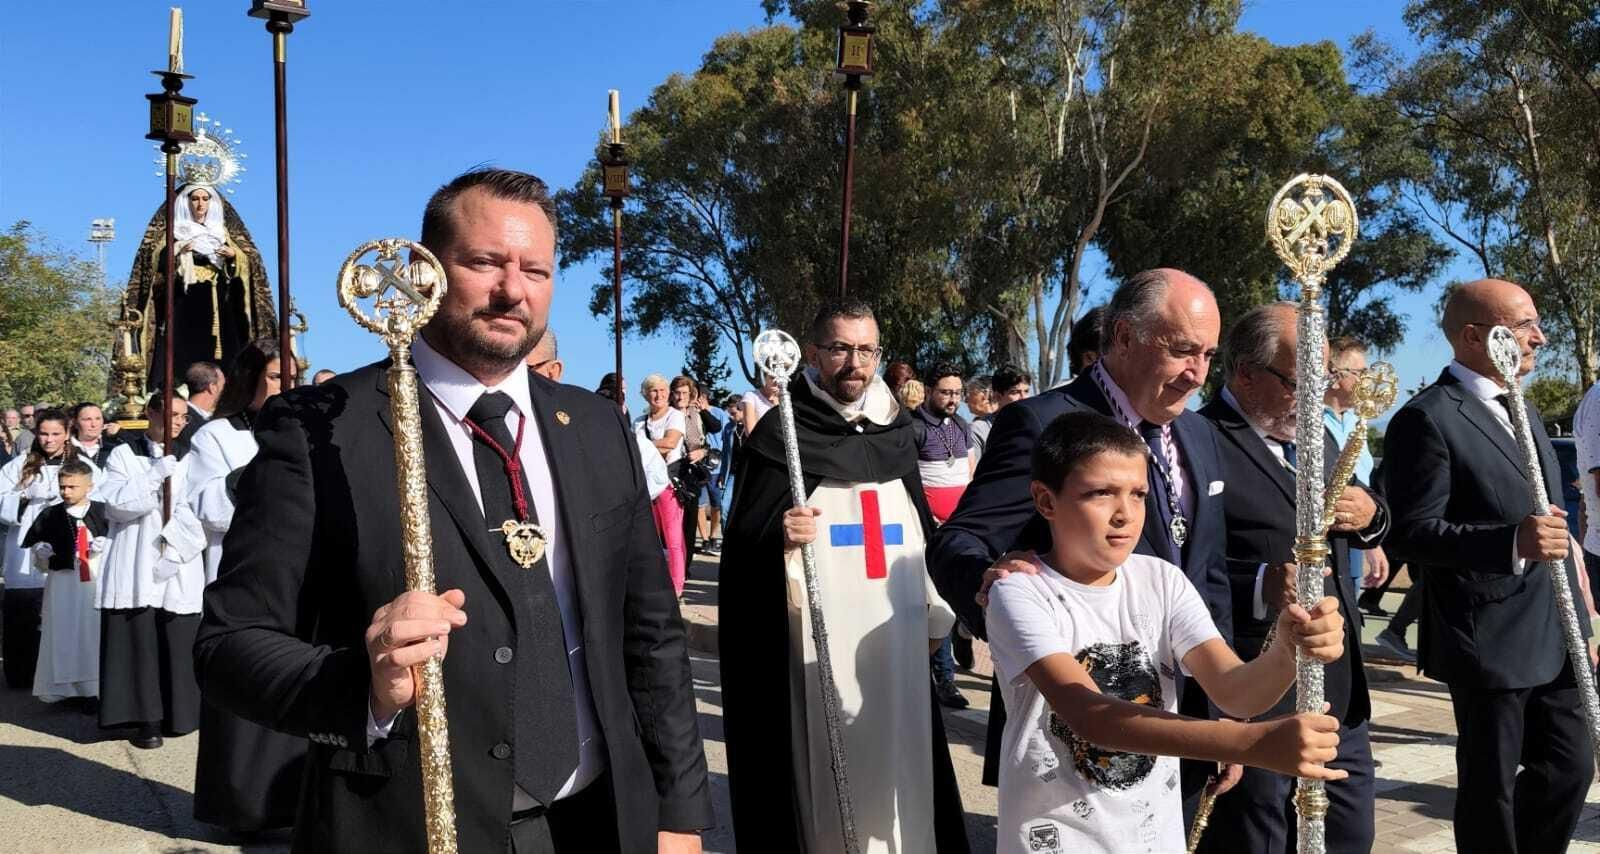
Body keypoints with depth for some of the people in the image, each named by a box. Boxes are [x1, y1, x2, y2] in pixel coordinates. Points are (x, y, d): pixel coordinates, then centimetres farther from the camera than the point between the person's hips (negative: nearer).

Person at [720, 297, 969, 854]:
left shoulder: (896, 434, 10)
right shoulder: (780, 436, -6)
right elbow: (741, 543, -10)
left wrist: (935, 614, 17)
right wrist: (779, 534, -30)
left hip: (899, 639, 5)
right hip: (821, 643, -5)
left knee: (897, 763, 11)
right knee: (828, 771, -1)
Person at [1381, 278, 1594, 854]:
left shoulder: (1523, 411, 14)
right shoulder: (1427, 419, -15)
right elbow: (1411, 533, -19)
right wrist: (1512, 542, -32)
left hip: (1553, 637, 8)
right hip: (1489, 641, -8)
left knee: (1571, 768, 16)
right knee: (1491, 787, 6)